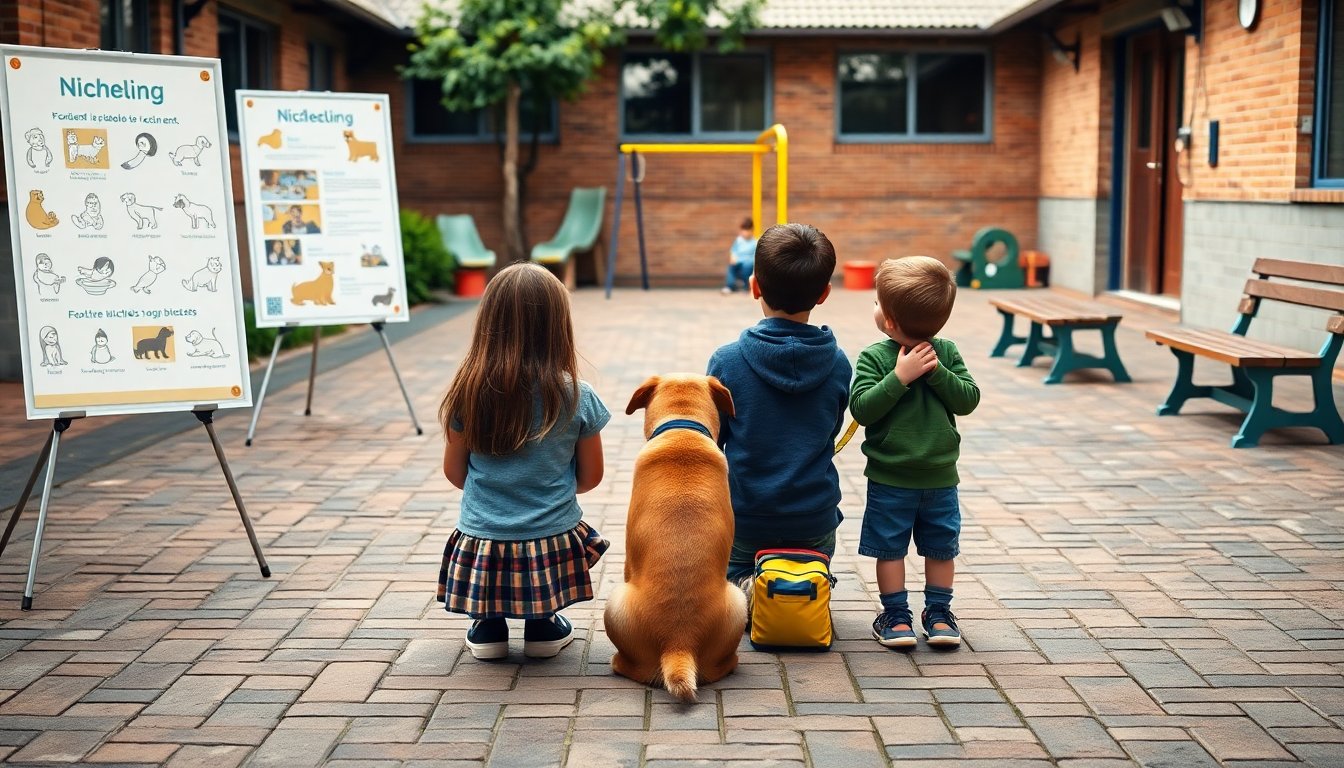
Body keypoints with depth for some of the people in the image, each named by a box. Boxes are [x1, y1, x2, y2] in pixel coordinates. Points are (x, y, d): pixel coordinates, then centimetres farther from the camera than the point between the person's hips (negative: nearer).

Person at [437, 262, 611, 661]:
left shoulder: (468, 394, -8)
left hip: (481, 542, 1)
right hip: (553, 543, -1)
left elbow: (454, 472, 4)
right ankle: (541, 623, 22)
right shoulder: (578, 398, -10)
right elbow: (591, 476, 1)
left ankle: (488, 625, 22)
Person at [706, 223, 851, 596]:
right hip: (816, 520, 2)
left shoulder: (727, 361, -15)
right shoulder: (838, 364, -8)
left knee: (732, 579, 26)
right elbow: (831, 433, 7)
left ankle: (747, 589, -6)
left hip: (746, 518, -2)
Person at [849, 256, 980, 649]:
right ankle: (895, 614, 20)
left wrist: (937, 371, -22)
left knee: (941, 547, 10)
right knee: (889, 547, 9)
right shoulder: (874, 357, -8)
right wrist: (900, 376, -24)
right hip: (889, 480, 0)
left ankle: (938, 611, 22)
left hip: (940, 479, 0)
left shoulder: (946, 353, -6)